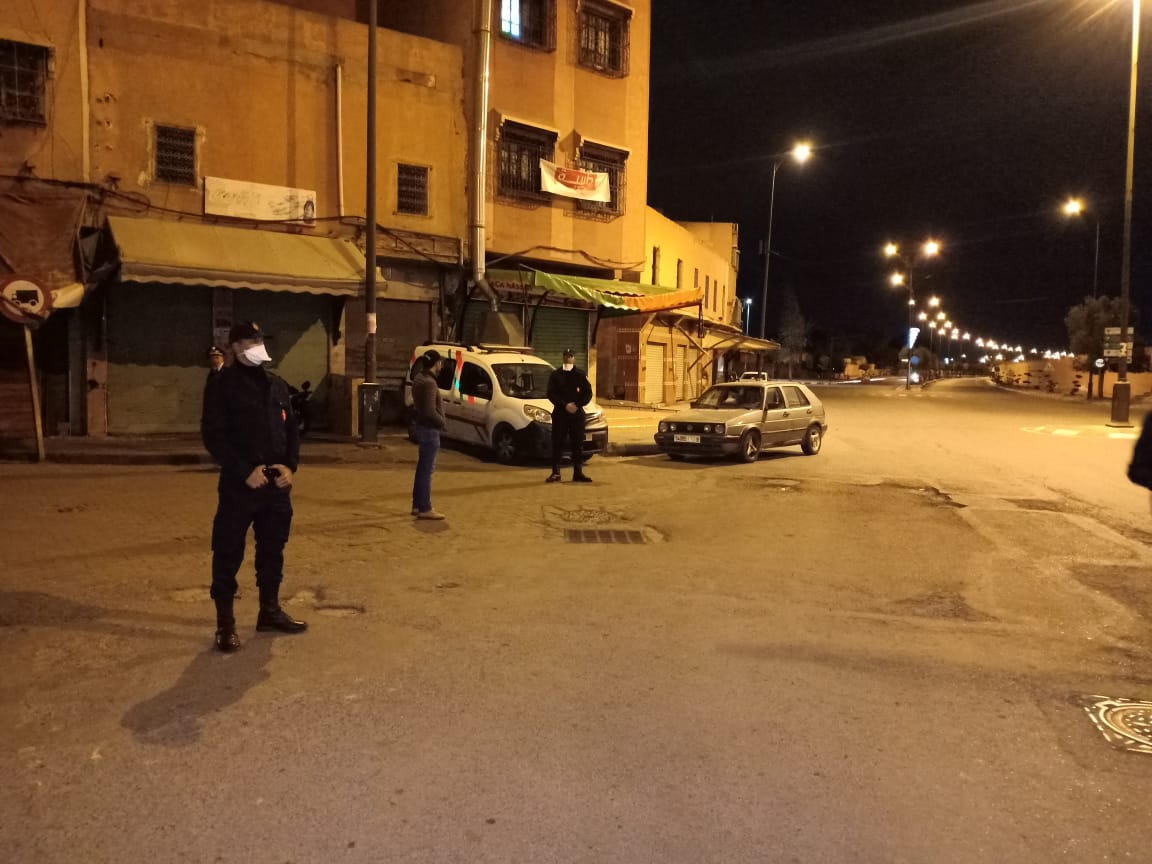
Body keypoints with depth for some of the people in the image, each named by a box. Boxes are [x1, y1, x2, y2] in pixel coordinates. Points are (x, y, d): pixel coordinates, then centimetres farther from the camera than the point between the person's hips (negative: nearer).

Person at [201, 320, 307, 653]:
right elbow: (214, 436, -11)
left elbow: (291, 429, 14)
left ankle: (270, 610, 29)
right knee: (228, 554, 1)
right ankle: (225, 622, 13)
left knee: (273, 550, 15)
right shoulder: (222, 385, -5)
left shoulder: (276, 385, 12)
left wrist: (290, 466, -3)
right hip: (239, 485, -5)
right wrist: (245, 471, -18)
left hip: (277, 484, 6)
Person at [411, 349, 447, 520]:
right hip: (429, 429, -10)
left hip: (422, 427, 10)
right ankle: (425, 509, 1)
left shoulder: (419, 378, 10)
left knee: (422, 468, 16)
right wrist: (442, 422, -11)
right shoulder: (429, 383, -21)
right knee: (427, 469, -4)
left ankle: (417, 505, 24)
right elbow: (430, 411, -25)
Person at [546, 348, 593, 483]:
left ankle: (578, 472, 6)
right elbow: (551, 394, -2)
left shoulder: (581, 375, 8)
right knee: (557, 444, -2)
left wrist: (576, 405, -11)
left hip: (577, 413, 1)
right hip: (559, 414, -1)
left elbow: (588, 393, 4)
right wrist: (565, 405, -14)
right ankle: (555, 473, 2)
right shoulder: (555, 374, 6)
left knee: (578, 444, 2)